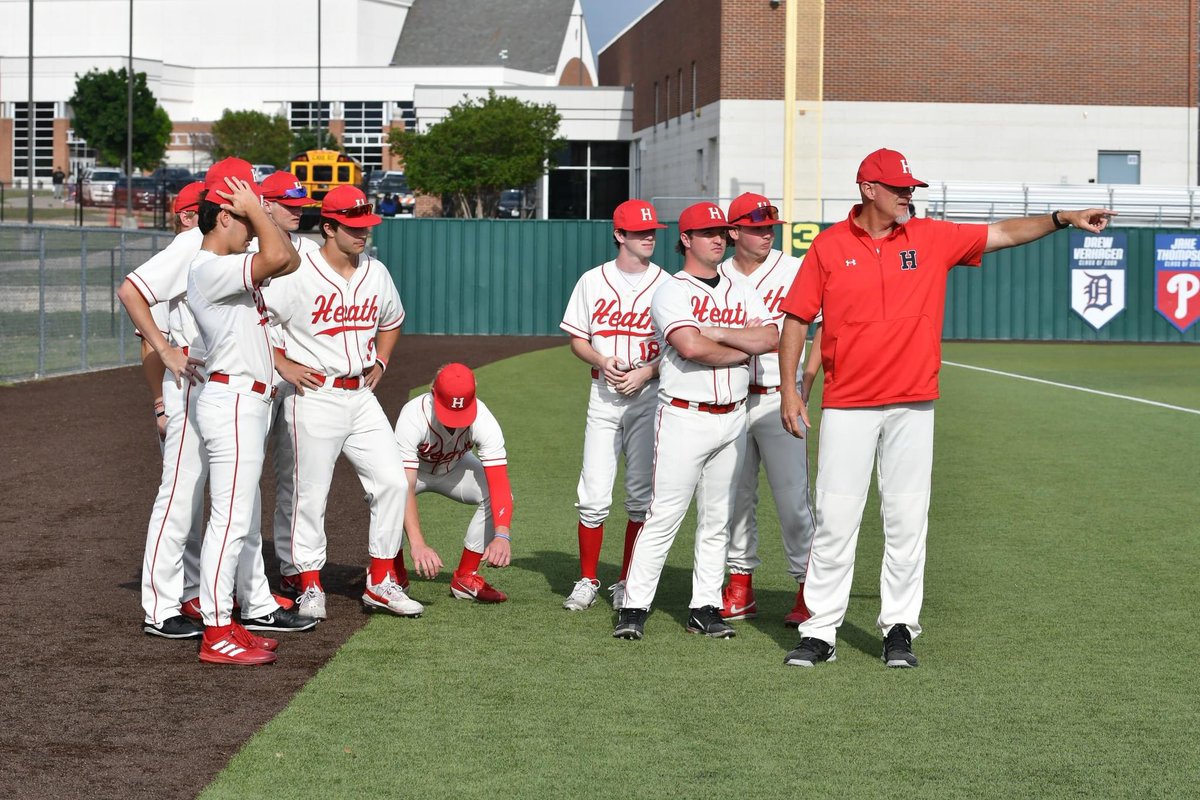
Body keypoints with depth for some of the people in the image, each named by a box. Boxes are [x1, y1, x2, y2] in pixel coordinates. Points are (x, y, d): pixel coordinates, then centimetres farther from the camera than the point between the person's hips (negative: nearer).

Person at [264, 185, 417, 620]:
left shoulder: (376, 273, 8)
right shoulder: (298, 275, -12)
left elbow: (392, 321, 27)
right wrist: (282, 365, -12)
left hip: (362, 396, 6)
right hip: (315, 398, -6)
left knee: (392, 481, 0)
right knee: (311, 494, -1)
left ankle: (381, 582, 10)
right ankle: (308, 585, 13)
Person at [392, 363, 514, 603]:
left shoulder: (483, 420, -32)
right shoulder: (413, 417, -39)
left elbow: (499, 483, -37)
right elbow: (405, 486, -46)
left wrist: (502, 536, -54)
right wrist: (417, 545, -58)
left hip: (454, 468, 2)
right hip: (413, 470, -2)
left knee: (499, 494, -25)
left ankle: (466, 577, -8)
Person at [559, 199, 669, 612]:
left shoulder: (666, 285, 2)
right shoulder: (593, 281, 6)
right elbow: (576, 339, 10)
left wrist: (647, 372, -13)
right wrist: (602, 361, -9)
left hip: (650, 394, -1)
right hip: (604, 394, 1)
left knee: (642, 496, 2)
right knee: (594, 496, -4)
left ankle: (628, 583, 13)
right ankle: (587, 581, 9)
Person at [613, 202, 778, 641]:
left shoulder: (741, 293, 13)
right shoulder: (671, 291, -4)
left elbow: (771, 338, -3)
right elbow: (690, 347, -21)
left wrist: (715, 332, -12)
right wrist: (742, 350, -6)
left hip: (732, 419, 6)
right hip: (684, 419, -6)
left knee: (717, 520, 8)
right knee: (664, 516, -7)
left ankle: (705, 607, 14)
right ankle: (634, 607, -4)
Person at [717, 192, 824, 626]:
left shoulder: (796, 271, -2)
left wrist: (805, 382, -10)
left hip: (778, 399, -4)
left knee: (792, 497, -6)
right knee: (736, 494, 8)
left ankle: (808, 589, -1)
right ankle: (741, 586, 17)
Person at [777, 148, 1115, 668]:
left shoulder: (932, 239, 5)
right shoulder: (829, 246, 0)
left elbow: (1003, 234, 4)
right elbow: (797, 320, 3)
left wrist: (1062, 219, -8)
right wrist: (788, 388, -3)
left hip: (912, 406, 2)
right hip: (846, 406, -2)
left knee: (907, 520, 3)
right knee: (835, 519, -1)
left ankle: (899, 629, 12)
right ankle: (820, 632, 6)